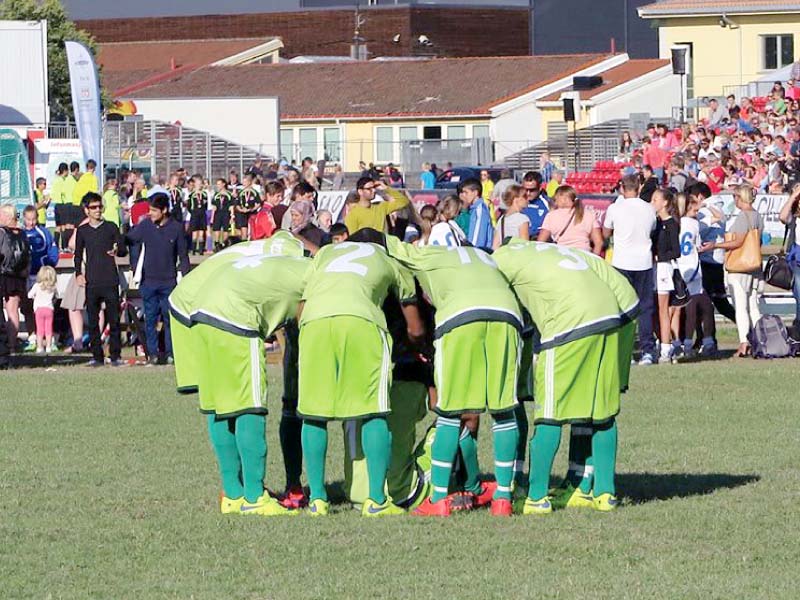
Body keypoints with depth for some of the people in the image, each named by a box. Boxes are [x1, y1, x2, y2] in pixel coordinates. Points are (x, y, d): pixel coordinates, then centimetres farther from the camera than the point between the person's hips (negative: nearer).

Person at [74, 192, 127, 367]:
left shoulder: (111, 228, 5)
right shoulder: (82, 231, 10)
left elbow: (123, 249, 5)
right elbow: (78, 254, 17)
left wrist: (117, 251, -18)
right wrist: (78, 273, 5)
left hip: (110, 280, -2)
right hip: (91, 282, 2)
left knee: (114, 319, -3)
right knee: (93, 320, 1)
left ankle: (115, 355, 2)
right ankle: (97, 356, 7)